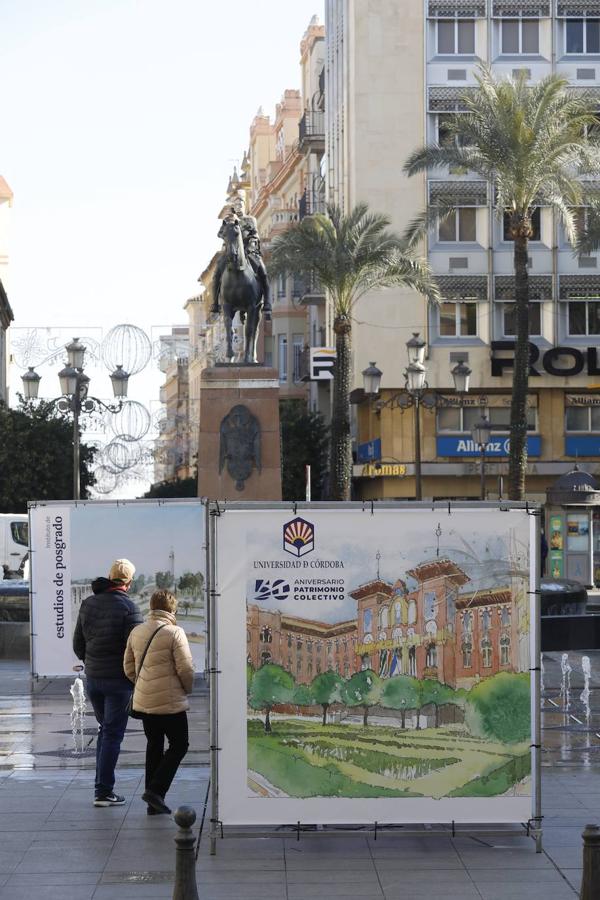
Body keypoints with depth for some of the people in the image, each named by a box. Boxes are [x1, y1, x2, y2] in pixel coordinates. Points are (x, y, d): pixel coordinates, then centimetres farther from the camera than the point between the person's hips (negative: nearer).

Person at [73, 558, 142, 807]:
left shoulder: (87, 604, 4)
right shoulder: (127, 608, -16)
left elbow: (78, 644, 10)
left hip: (92, 677, 6)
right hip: (118, 680, -6)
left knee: (105, 730, 19)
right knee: (113, 734, 1)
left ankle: (101, 786, 20)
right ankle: (104, 791, 1)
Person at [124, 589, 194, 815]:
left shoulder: (136, 632, 7)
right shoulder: (174, 633, -13)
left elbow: (129, 667, 11)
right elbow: (185, 668, -15)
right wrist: (187, 690, 3)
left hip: (143, 701, 7)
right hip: (170, 701, -7)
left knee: (154, 746, 15)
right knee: (179, 745, 6)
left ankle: (153, 804, 16)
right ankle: (156, 790, -8)